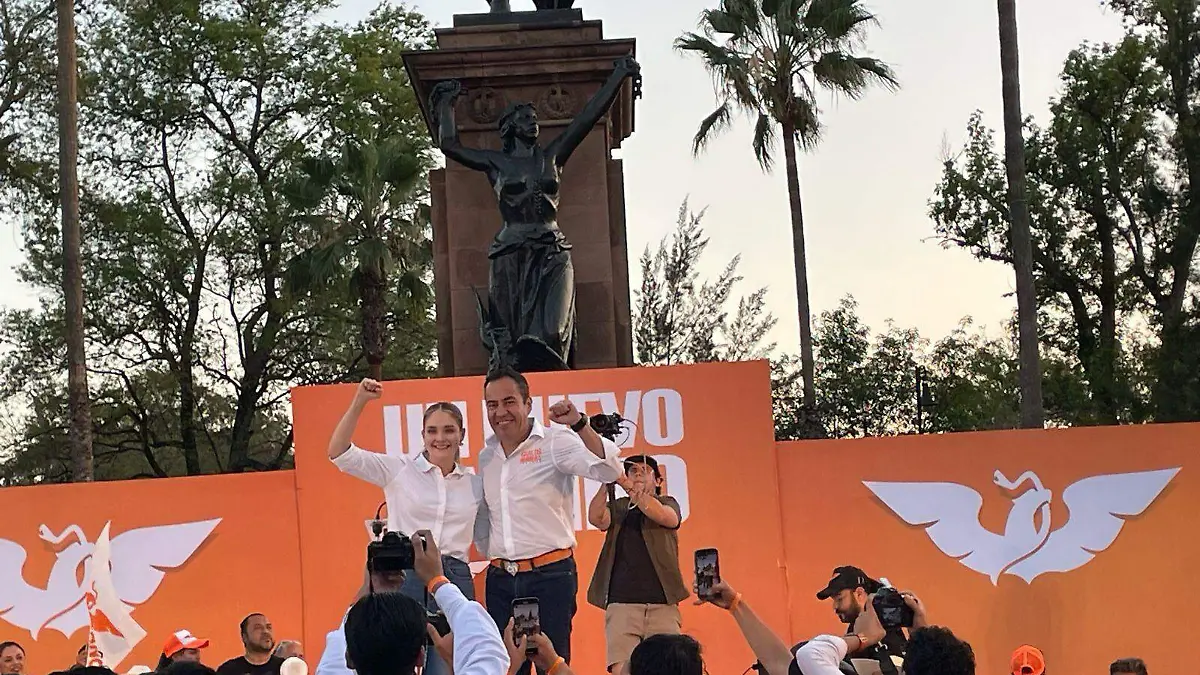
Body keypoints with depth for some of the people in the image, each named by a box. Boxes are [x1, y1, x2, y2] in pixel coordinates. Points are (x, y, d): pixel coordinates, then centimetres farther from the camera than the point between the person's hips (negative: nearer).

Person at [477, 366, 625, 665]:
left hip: (550, 574, -5)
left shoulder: (555, 442, -6)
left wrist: (579, 424, -28)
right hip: (499, 578, 5)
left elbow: (609, 471, -20)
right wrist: (488, 553, 12)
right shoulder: (486, 456, 12)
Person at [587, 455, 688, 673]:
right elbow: (596, 518, -3)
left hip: (662, 604, 0)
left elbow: (665, 516, -8)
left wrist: (628, 486, -18)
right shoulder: (617, 508, 19)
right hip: (621, 604, 0)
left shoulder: (668, 503, 17)